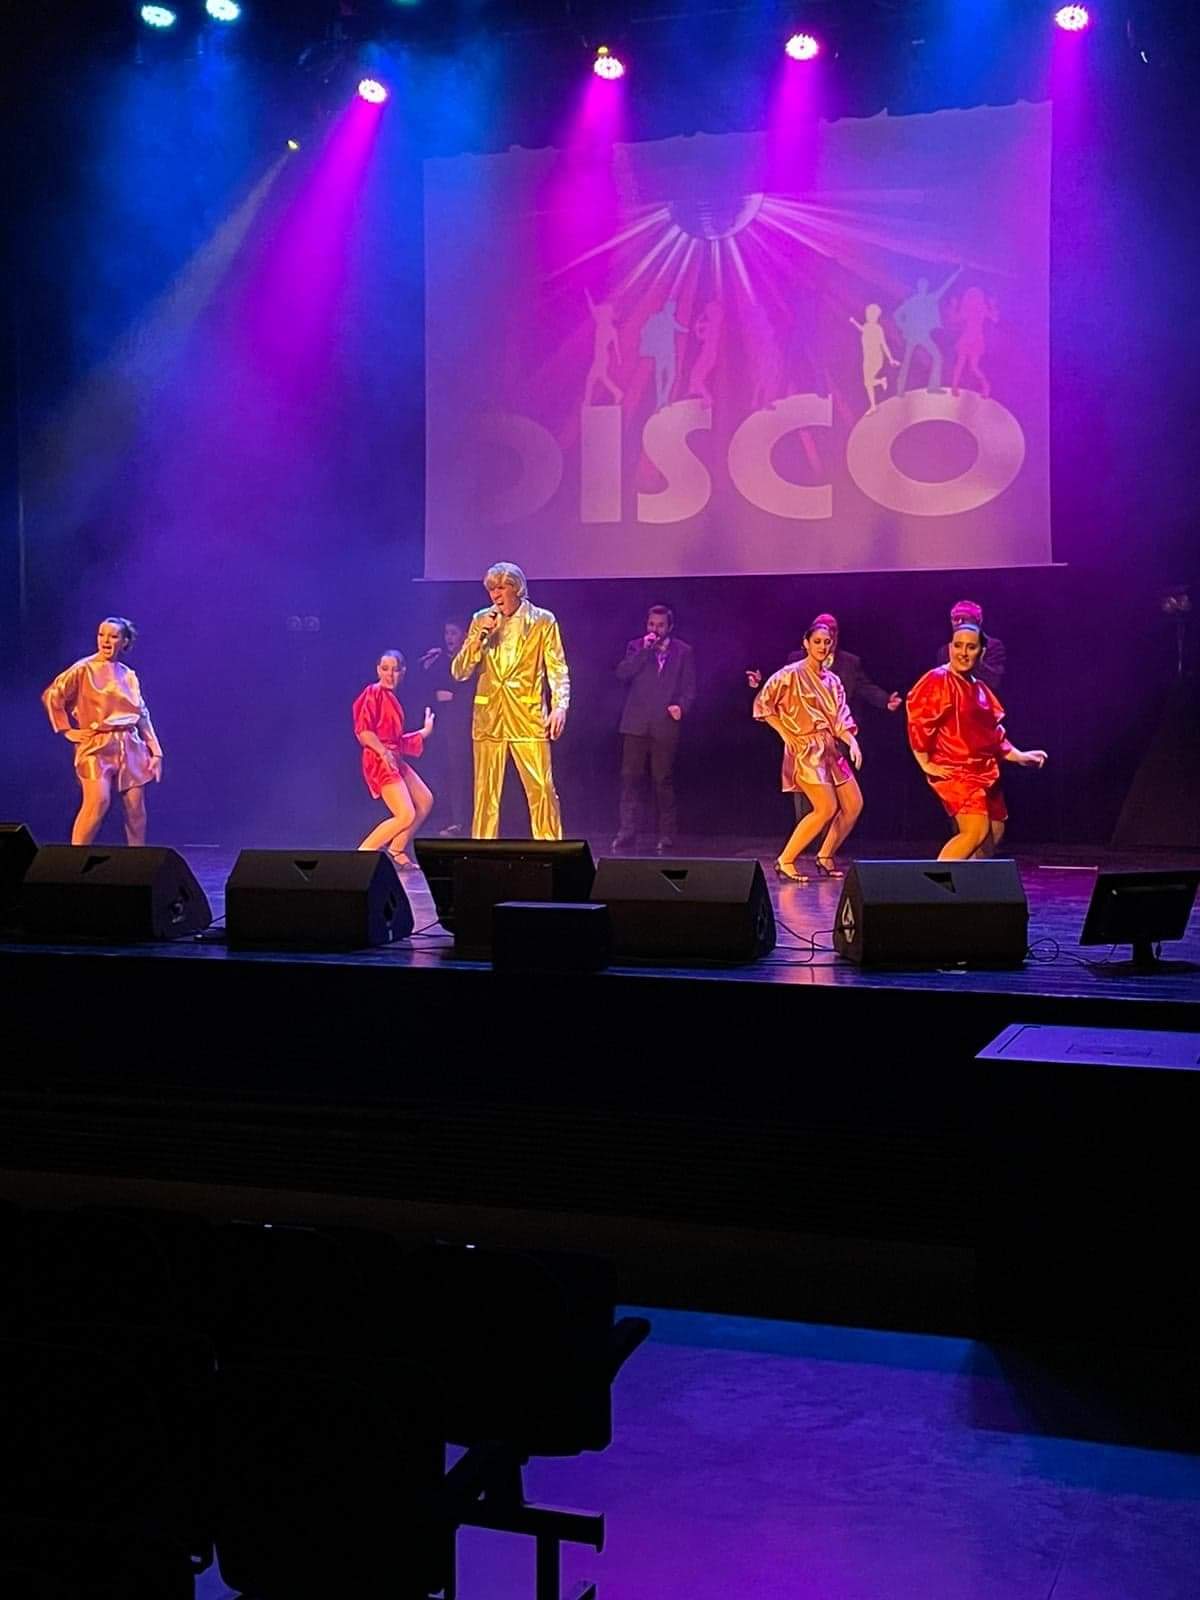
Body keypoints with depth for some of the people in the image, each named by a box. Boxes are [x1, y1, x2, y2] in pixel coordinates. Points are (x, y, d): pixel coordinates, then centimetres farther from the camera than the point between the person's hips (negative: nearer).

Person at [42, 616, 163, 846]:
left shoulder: (129, 675, 13)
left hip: (130, 747, 5)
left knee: (136, 808, 3)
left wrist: (155, 751, 10)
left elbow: (142, 716, 15)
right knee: (98, 802, -18)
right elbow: (51, 696, -4)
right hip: (97, 745, -5)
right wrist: (66, 730, -7)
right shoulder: (84, 670, -2)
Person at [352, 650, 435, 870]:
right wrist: (384, 753, -22)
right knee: (406, 815, -16)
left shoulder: (390, 697, 16)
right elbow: (362, 731, -20)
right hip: (380, 761, -9)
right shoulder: (373, 693, -10)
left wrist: (424, 732, 21)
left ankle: (396, 852, 16)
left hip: (395, 760, 9)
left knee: (425, 801, 12)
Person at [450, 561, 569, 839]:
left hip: (528, 717, -3)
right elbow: (459, 672, 7)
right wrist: (480, 636, -6)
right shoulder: (481, 620, 10)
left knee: (541, 789, -8)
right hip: (488, 717, 3)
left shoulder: (543, 621, 3)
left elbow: (558, 669, 1)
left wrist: (560, 706, -14)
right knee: (486, 792, 4)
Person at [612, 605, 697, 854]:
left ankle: (666, 835, 7)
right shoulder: (635, 647, 11)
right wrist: (644, 650, -10)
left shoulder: (683, 651, 8)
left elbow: (689, 688, 5)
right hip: (636, 723, 1)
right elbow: (622, 674, -4)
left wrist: (681, 706, -13)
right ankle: (626, 832, 0)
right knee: (630, 778, -2)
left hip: (665, 725, -1)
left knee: (663, 780, 1)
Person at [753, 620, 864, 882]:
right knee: (827, 808, -17)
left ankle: (826, 857, 17)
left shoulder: (832, 680, 13)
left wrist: (852, 741, -11)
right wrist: (786, 734, -9)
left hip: (831, 749, 7)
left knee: (854, 805, 2)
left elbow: (840, 719, 8)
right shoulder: (791, 674, -7)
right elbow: (763, 704, -7)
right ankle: (785, 861, -9)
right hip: (805, 750, -7)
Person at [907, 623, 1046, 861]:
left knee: (994, 832, 11)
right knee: (975, 832, -21)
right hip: (954, 771, -9)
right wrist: (926, 764, -17)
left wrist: (1019, 756, 19)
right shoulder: (938, 680, -11)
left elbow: (993, 733, 24)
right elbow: (917, 721, -18)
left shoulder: (979, 688, 16)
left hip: (984, 771, 9)